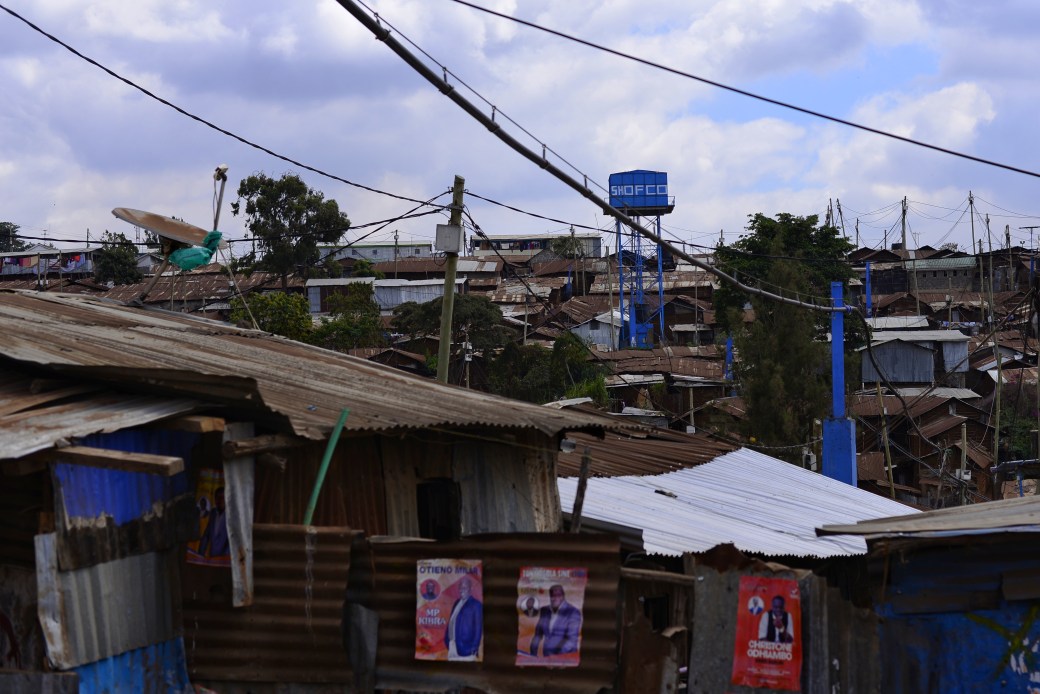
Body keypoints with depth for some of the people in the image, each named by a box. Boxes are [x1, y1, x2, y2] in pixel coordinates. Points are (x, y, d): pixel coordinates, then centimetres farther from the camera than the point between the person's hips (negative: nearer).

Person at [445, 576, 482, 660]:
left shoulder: (476, 605, -4)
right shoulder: (457, 603, 17)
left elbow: (478, 628, -7)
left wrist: (474, 648, -12)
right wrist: (447, 641, 10)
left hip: (465, 647, -7)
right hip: (452, 646, 7)